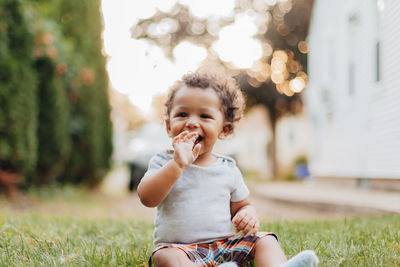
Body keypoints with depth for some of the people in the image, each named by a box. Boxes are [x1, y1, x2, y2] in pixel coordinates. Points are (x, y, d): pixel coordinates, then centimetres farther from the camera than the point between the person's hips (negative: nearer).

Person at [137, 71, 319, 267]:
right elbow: (147, 199, -16)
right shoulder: (163, 163, 1)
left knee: (264, 240, -14)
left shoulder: (228, 169, 9)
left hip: (226, 246, 4)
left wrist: (248, 215, -7)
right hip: (181, 248, -3)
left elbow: (241, 206, 19)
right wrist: (178, 164, -27)